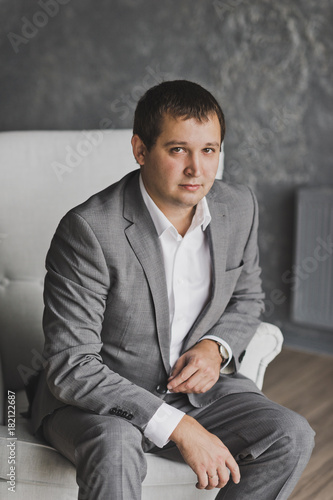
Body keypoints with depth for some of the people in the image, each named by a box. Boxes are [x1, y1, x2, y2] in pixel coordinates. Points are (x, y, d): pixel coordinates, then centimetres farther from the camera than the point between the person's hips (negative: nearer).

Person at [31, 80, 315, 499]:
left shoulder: (239, 207, -5)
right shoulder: (90, 230, -24)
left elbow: (246, 299, 12)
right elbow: (70, 369, -24)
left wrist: (216, 347, -11)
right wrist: (177, 427, -28)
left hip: (196, 386, 5)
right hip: (96, 400, -4)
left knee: (292, 436, -14)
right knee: (114, 446, -36)